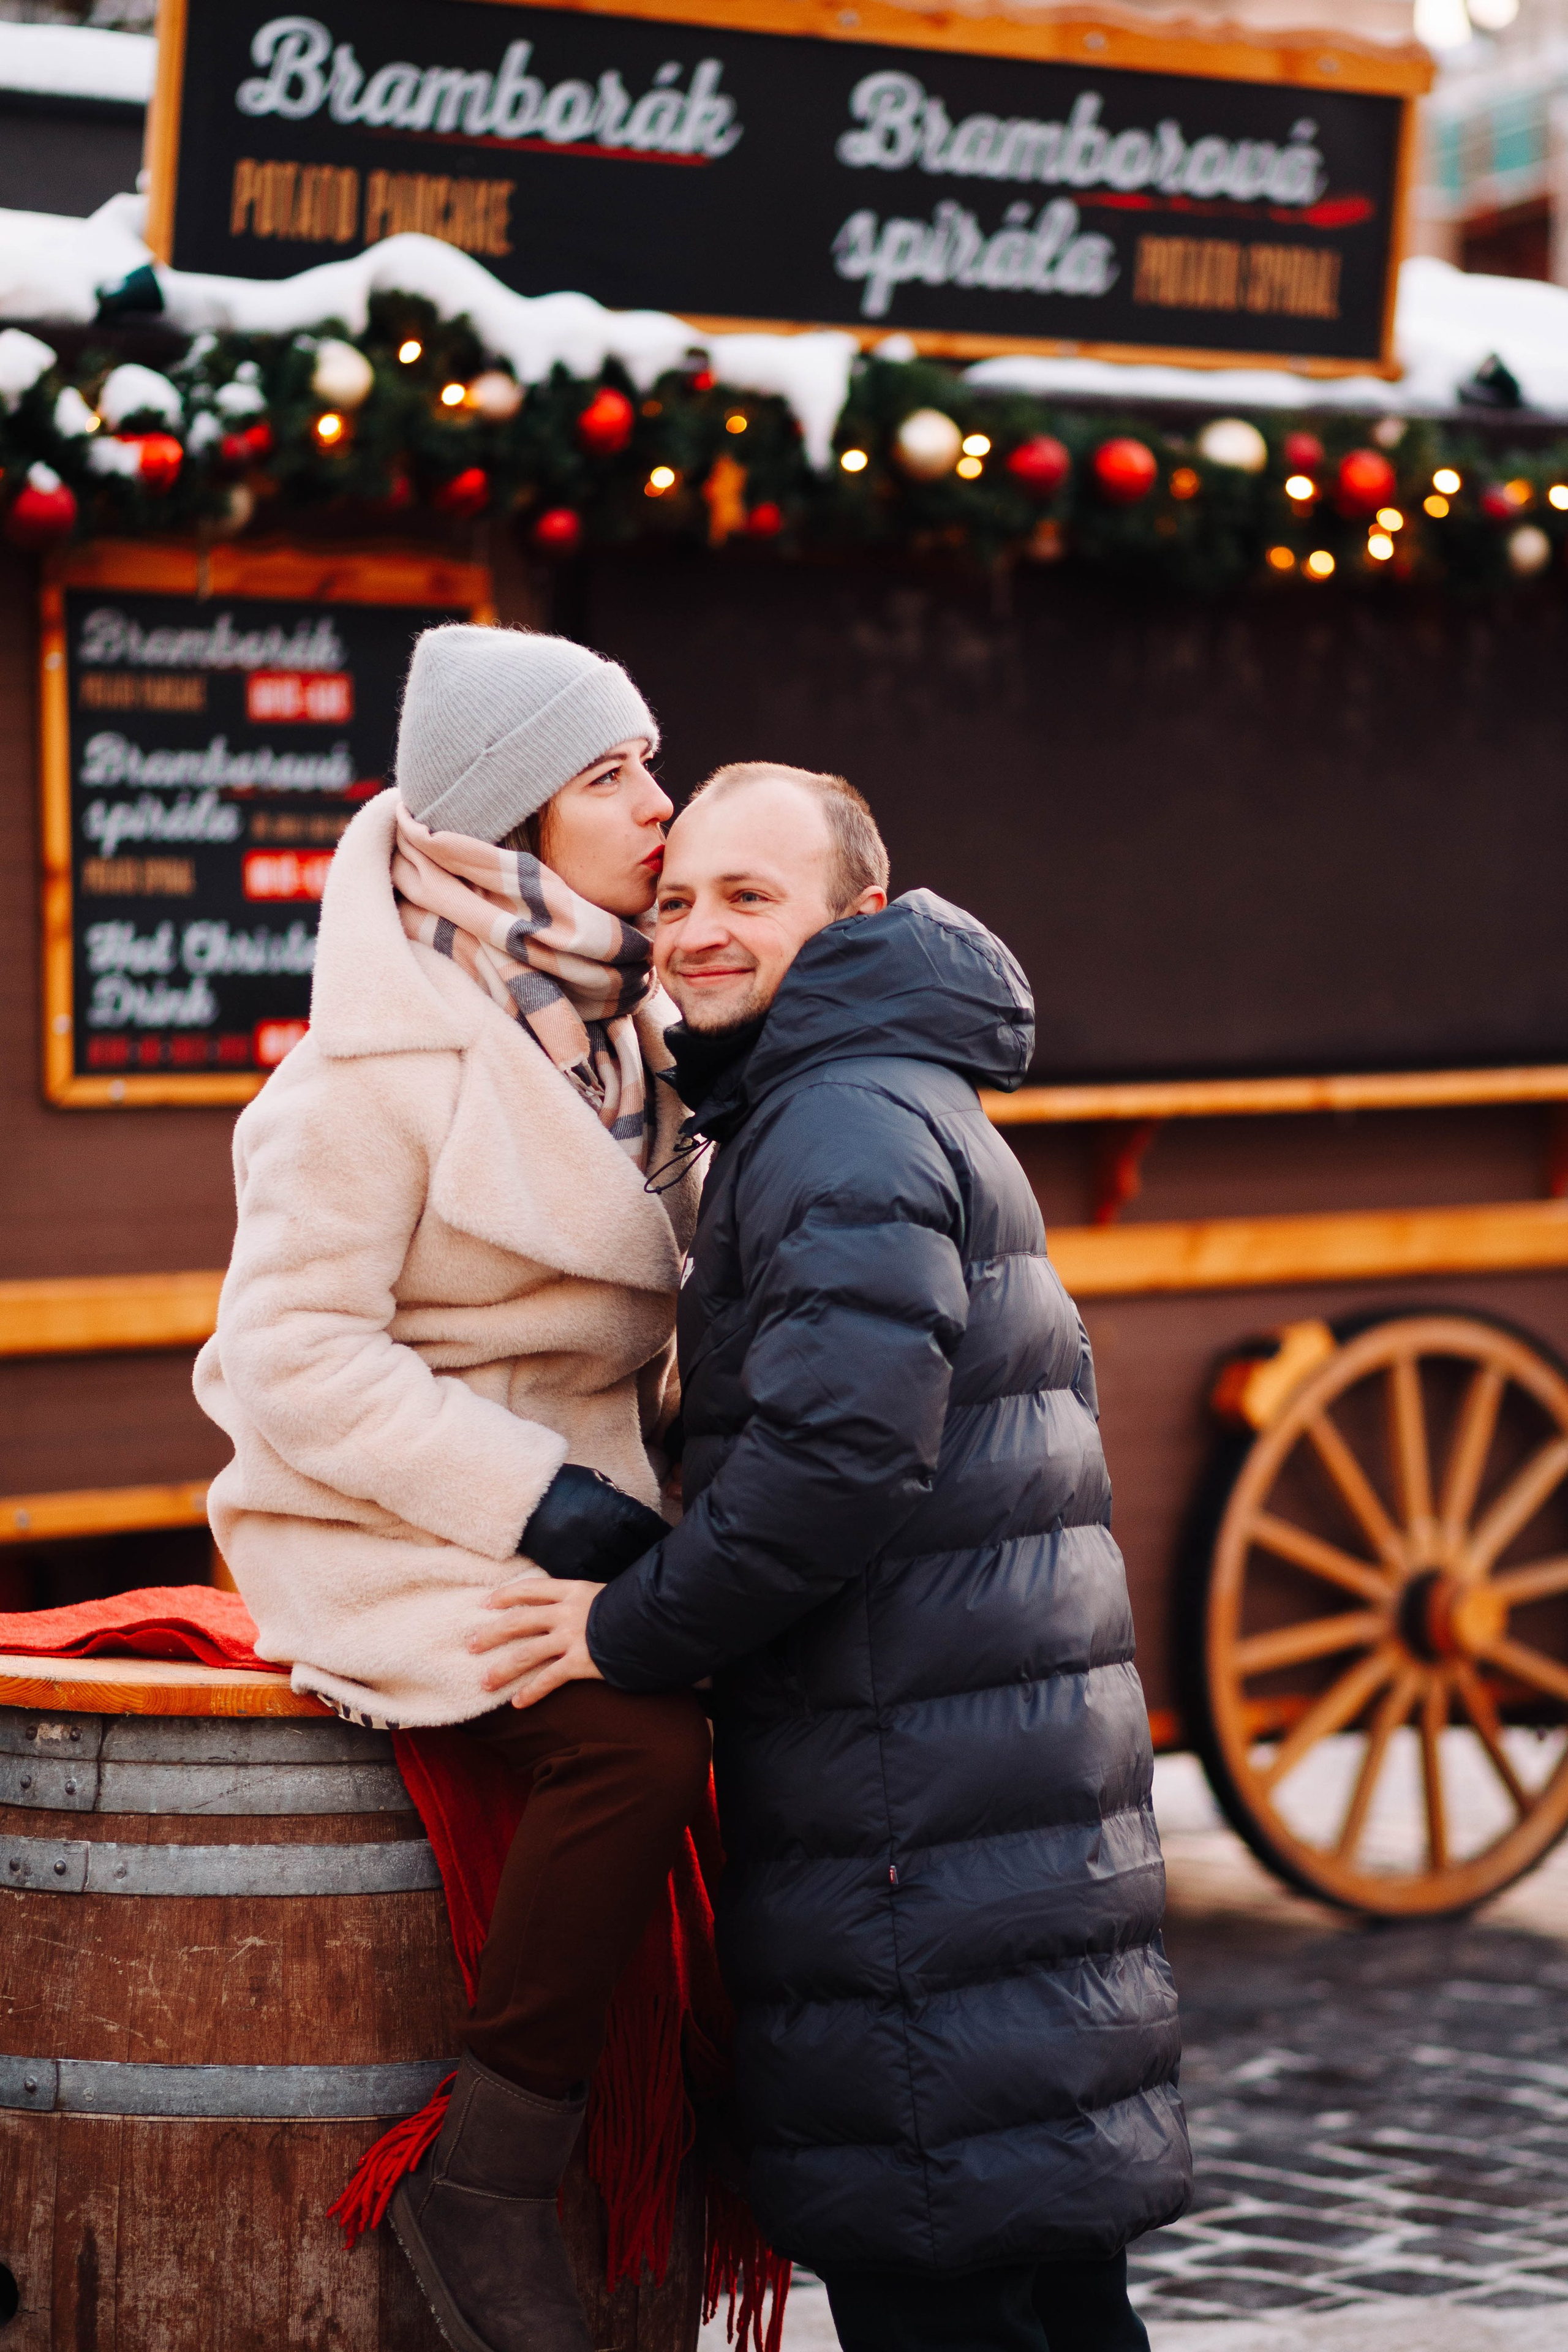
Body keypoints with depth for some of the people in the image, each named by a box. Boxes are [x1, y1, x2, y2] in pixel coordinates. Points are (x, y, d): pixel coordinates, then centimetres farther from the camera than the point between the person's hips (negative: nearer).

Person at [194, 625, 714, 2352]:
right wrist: (531, 1497, -24)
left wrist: (678, 1439, 3)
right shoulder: (387, 1059, -16)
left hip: (565, 1508, 9)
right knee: (640, 1732, -31)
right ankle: (484, 2188, -20)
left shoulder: (613, 1020, 10)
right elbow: (294, 1354, -19)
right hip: (388, 1532, -9)